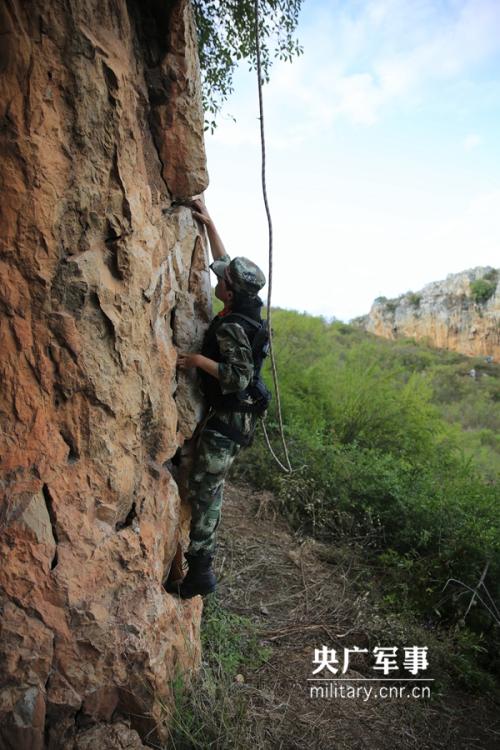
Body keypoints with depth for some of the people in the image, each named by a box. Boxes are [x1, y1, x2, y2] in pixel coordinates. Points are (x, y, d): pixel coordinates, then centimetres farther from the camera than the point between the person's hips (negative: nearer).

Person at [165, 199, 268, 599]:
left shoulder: (231, 327, -21)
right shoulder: (246, 309, 6)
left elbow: (240, 375, -28)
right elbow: (225, 261, 18)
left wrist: (198, 360, -21)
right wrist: (210, 224, 17)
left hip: (229, 417, -10)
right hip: (235, 414, 10)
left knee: (203, 489, -4)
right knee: (210, 486, 19)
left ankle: (200, 572, 6)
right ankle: (201, 557, 33)